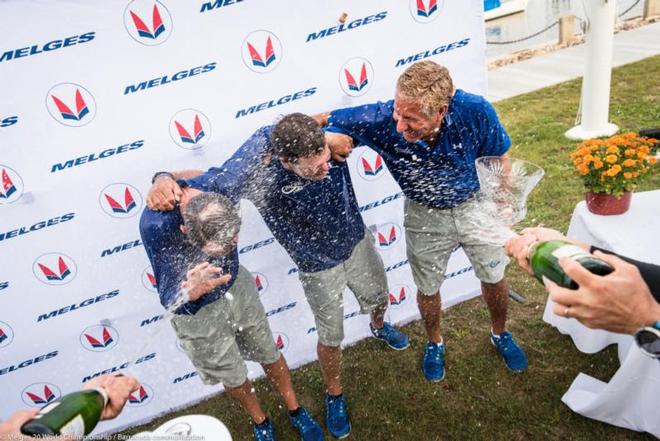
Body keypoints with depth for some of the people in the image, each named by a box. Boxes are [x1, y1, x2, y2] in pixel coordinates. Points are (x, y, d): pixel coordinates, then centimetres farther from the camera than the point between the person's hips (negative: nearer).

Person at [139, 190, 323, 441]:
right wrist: (190, 293, -54)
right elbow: (170, 301, -33)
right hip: (196, 310, -3)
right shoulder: (155, 225, -39)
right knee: (233, 376, 20)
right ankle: (259, 421, 52)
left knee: (269, 354, 22)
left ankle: (295, 411, 50)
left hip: (237, 285, 3)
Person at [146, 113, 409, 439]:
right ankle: (334, 394, 50)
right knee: (331, 337, 17)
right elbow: (202, 182, -24)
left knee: (378, 299, 31)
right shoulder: (253, 170, -38)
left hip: (358, 242, 4)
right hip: (319, 268, -3)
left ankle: (379, 327, 70)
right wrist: (165, 180, -42)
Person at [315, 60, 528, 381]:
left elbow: (498, 162, -11)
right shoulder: (382, 118, -34)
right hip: (424, 214, 0)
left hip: (475, 204, 1)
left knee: (494, 278, 19)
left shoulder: (475, 111, -32)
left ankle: (500, 334, 52)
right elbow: (314, 121, -21)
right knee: (428, 288, 18)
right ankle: (435, 343, 51)